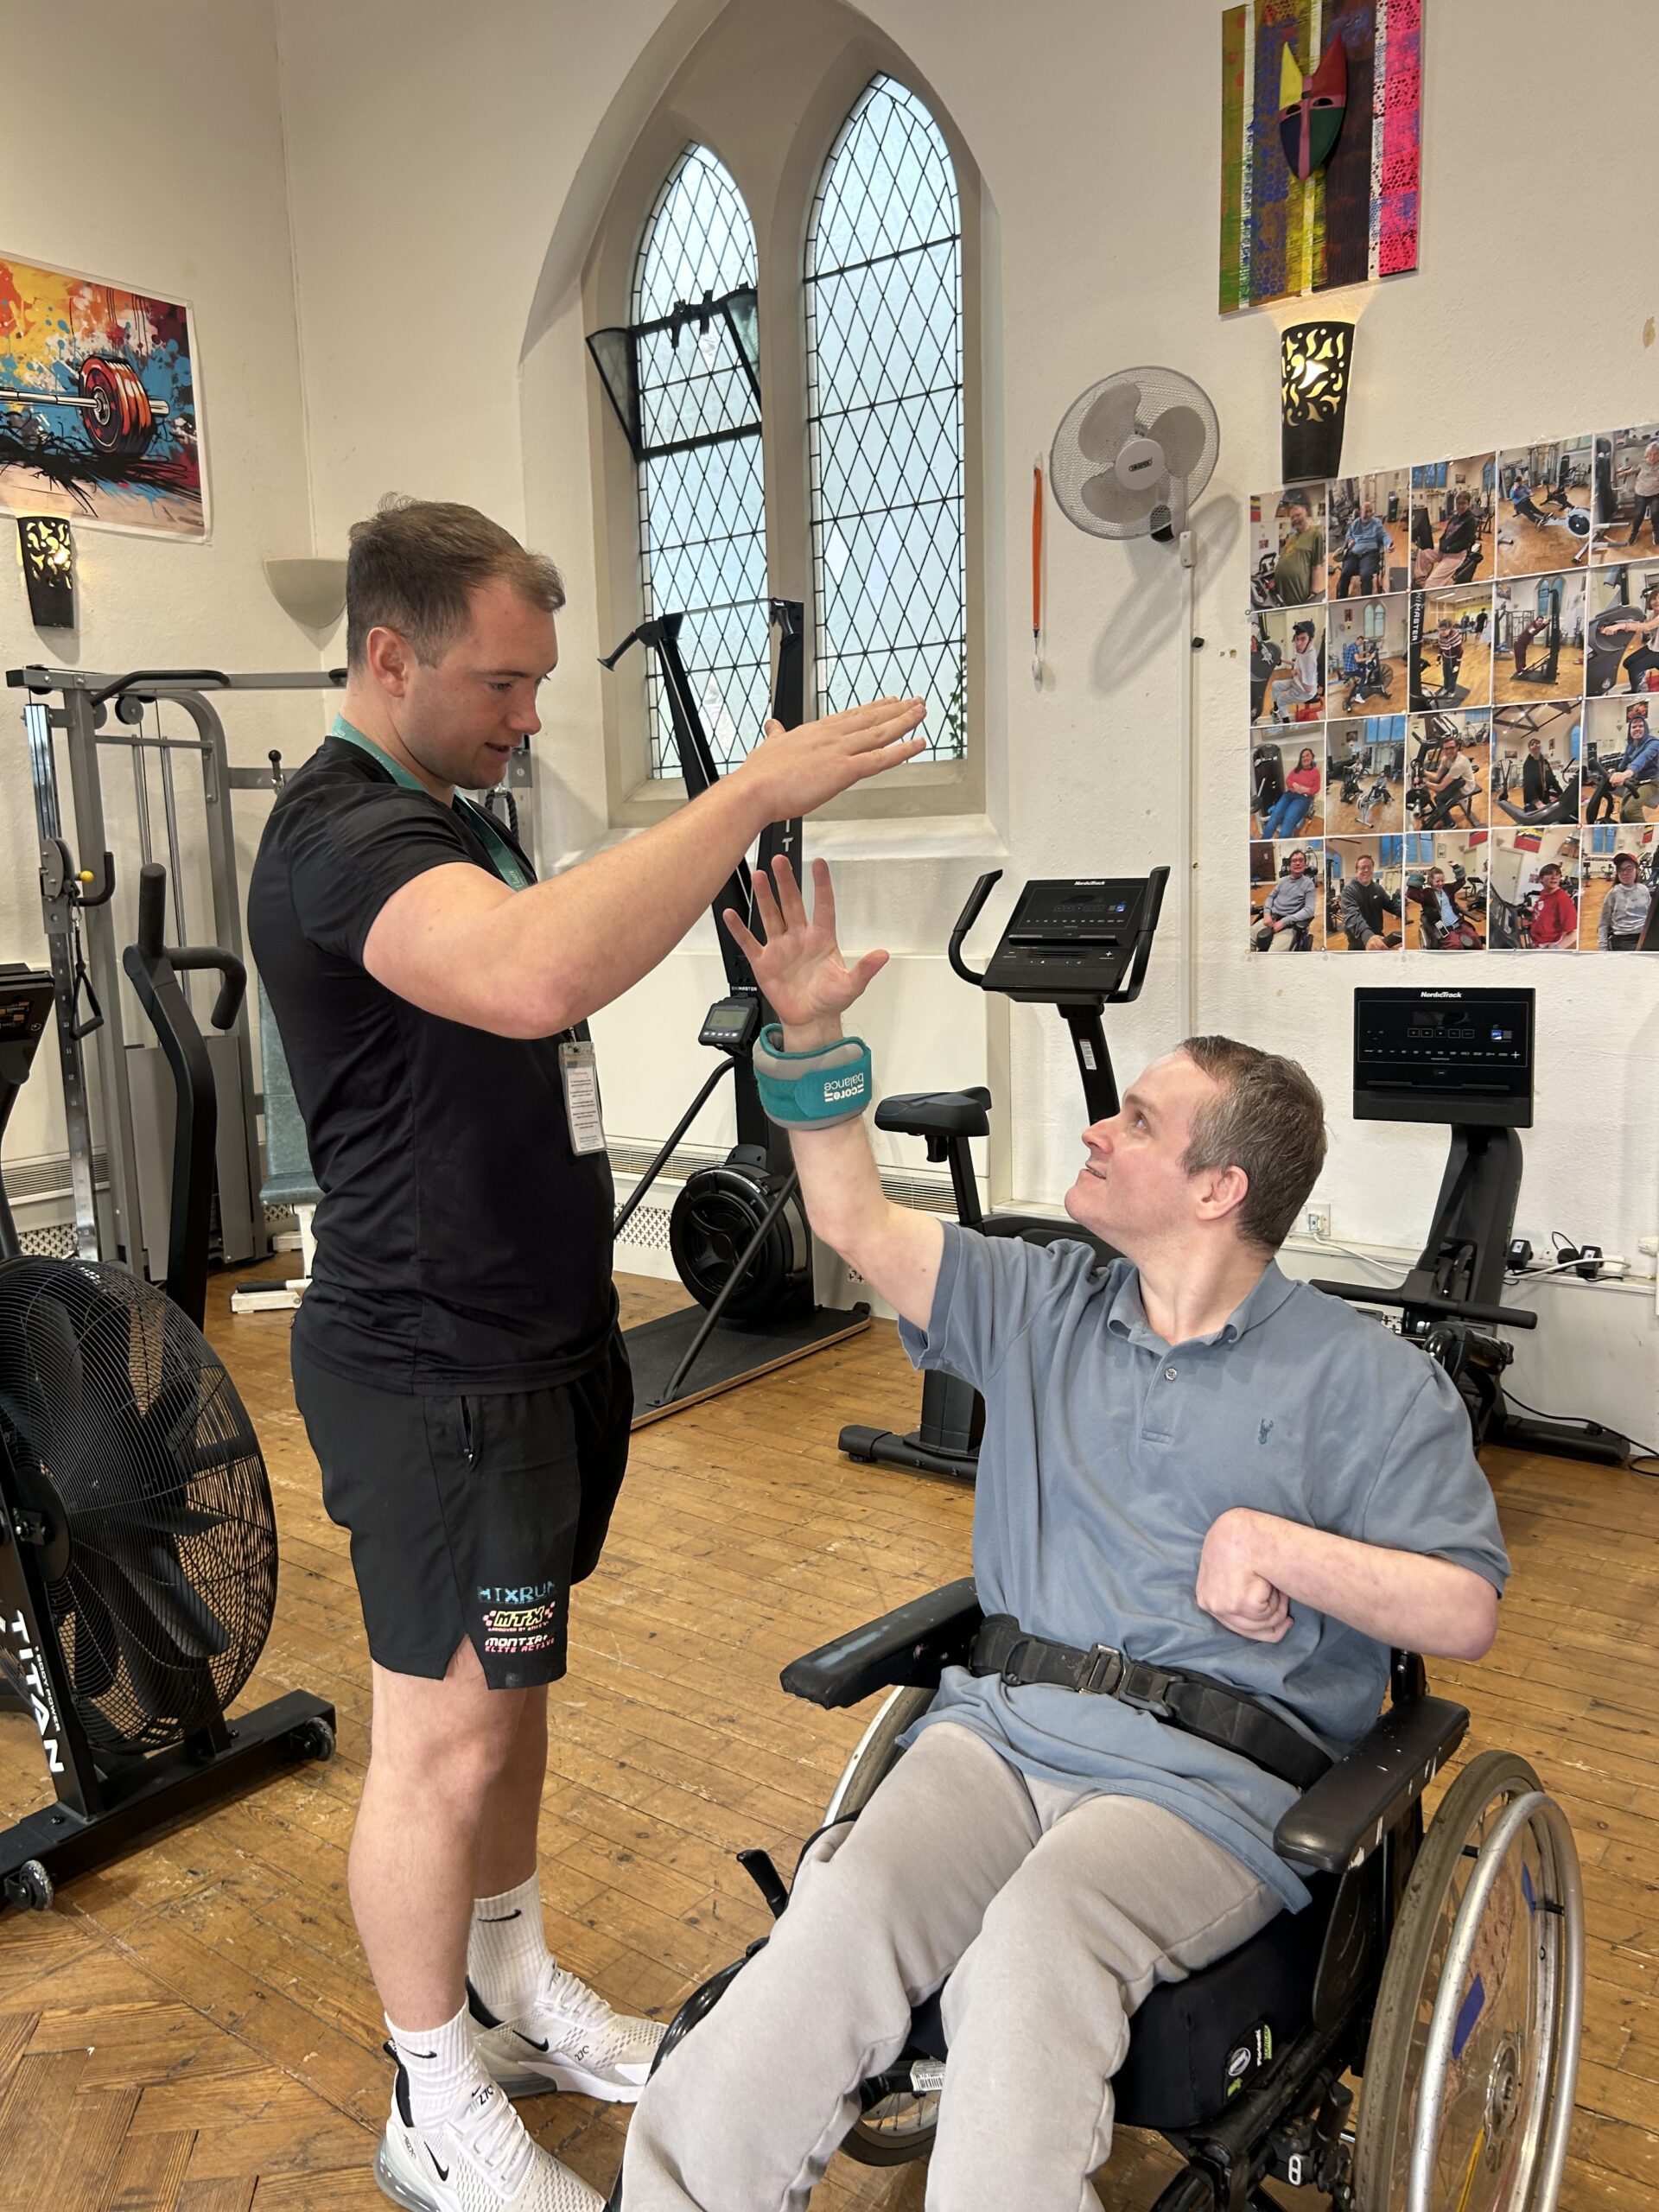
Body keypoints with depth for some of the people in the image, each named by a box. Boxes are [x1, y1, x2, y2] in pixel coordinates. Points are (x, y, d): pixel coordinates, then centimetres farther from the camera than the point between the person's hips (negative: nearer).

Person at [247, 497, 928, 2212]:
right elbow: (535, 976, -41)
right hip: (436, 1373, -10)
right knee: (445, 1739, 4)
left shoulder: (453, 817, 15)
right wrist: (754, 791, -35)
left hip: (533, 1343, 10)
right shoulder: (345, 831, -20)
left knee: (511, 1690, 21)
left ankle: (513, 1997, 40)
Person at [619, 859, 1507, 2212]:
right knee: (842, 1913, -27)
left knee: (1034, 1938, -35)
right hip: (1003, 1720, 3)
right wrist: (812, 1033, 3)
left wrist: (1278, 1545, -12)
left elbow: (1469, 1614, 1)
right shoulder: (1045, 1309, 15)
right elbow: (857, 1220, 11)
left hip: (1212, 1776, -3)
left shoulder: (1369, 1382, 4)